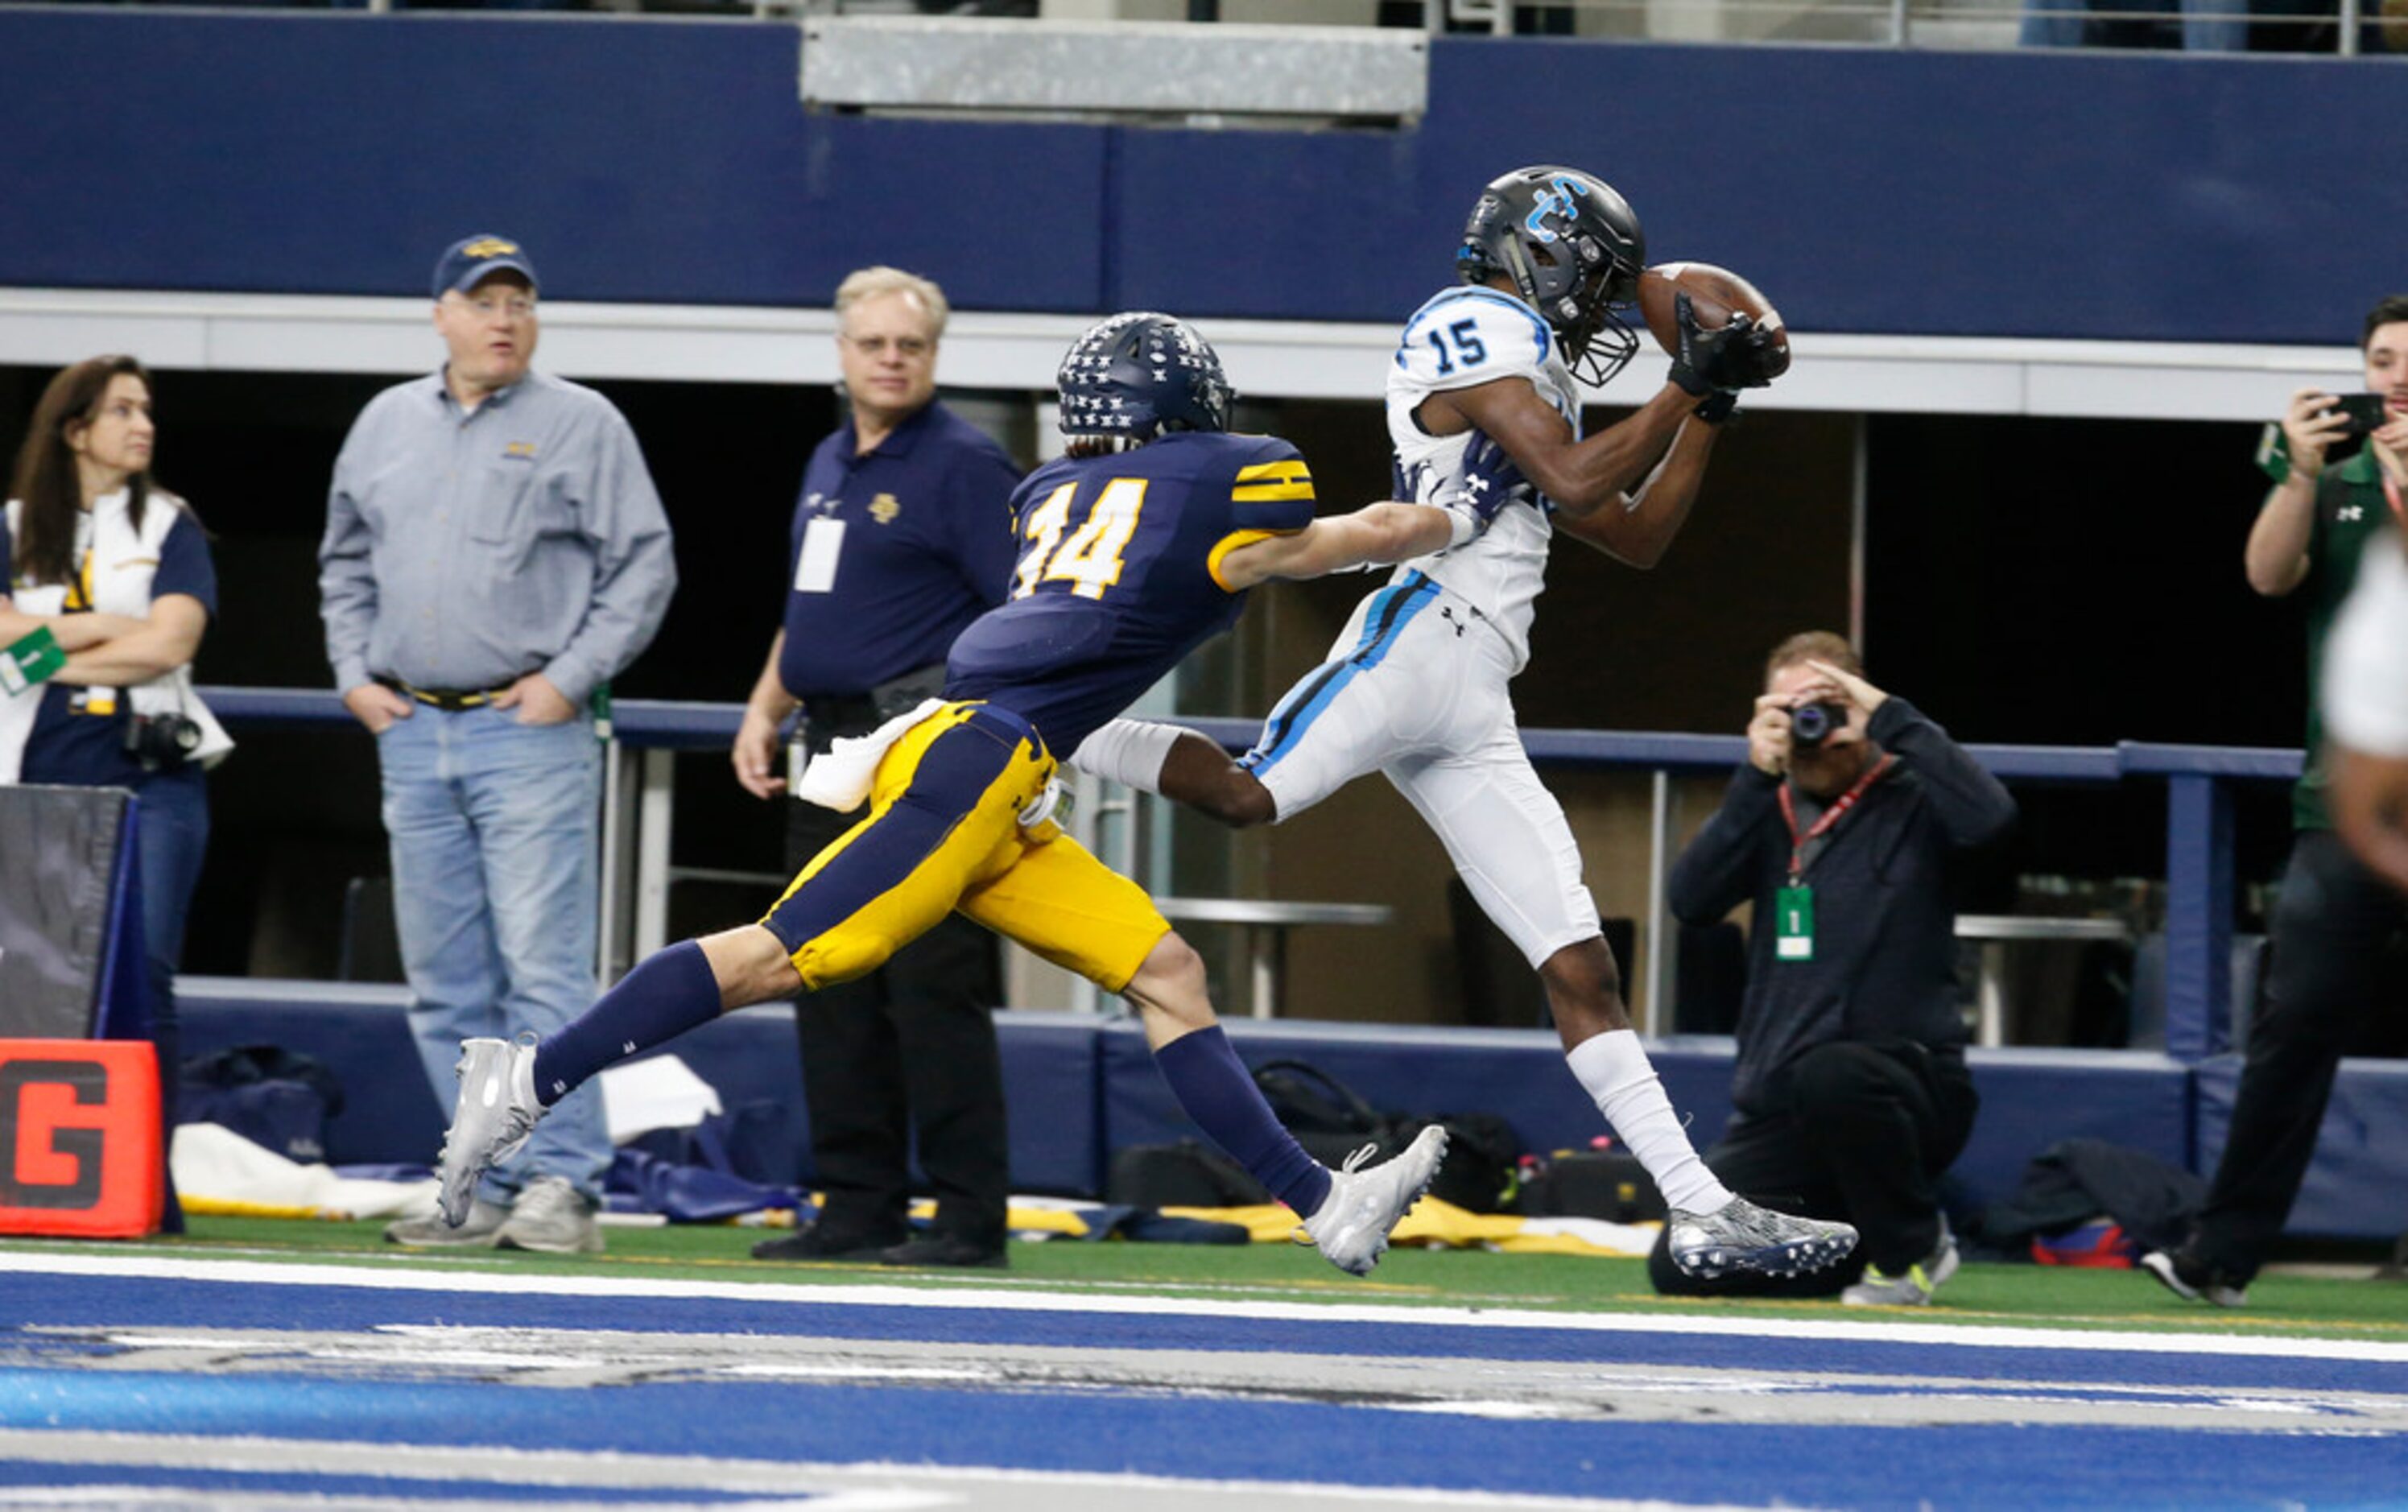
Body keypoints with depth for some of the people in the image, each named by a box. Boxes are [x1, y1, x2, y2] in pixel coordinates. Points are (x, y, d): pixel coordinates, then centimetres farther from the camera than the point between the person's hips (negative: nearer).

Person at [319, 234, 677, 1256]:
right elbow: (347, 565, 23)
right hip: (411, 730, 5)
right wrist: (355, 674, 9)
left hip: (529, 731, -5)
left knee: (543, 968, -11)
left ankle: (561, 1182, -12)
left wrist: (569, 678, -10)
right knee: (444, 983, 6)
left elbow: (644, 569, -2)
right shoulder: (388, 424, 15)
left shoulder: (580, 425, 1)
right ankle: (489, 1185, 10)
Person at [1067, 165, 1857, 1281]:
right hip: (1422, 638, -9)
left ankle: (1703, 1212, 1)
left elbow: (1637, 538, 35)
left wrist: (1709, 410, 27)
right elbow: (1574, 484, -11)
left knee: (1581, 969, 4)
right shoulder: (1477, 331, 2)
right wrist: (1685, 388, -1)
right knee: (1247, 798, -30)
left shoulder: (1530, 383, 30)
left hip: (1476, 719, 9)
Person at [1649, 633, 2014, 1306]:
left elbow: (1990, 815, -24)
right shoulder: (1767, 813, 12)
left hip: (1909, 1086, -5)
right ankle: (1859, 1248, 16)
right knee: (1681, 1269, -9)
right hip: (1778, 1112, 5)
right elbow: (1690, 900, -4)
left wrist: (1893, 720, -16)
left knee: (1829, 1076, -40)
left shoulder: (1910, 802, -1)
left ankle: (1914, 1247, -12)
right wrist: (1757, 777, -11)